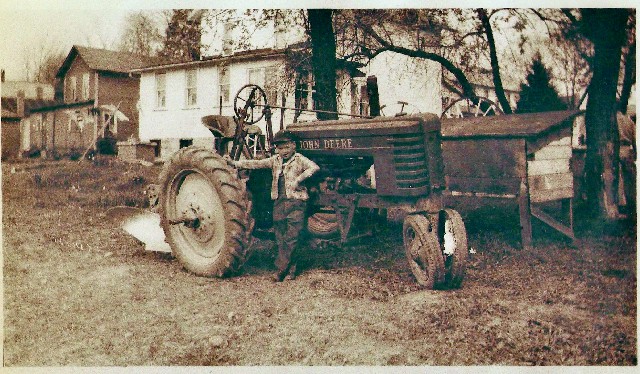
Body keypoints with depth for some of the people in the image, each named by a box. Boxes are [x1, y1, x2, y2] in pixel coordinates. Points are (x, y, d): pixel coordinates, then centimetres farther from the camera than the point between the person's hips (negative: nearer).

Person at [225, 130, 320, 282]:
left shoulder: (299, 160, -2)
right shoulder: (275, 161, 12)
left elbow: (314, 167, -17)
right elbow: (256, 164, 7)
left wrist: (298, 180, -22)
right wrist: (235, 163, 0)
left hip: (296, 202, -5)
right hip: (279, 202, 5)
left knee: (291, 239, -7)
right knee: (281, 239, 7)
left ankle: (281, 270, -1)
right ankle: (290, 269, 17)